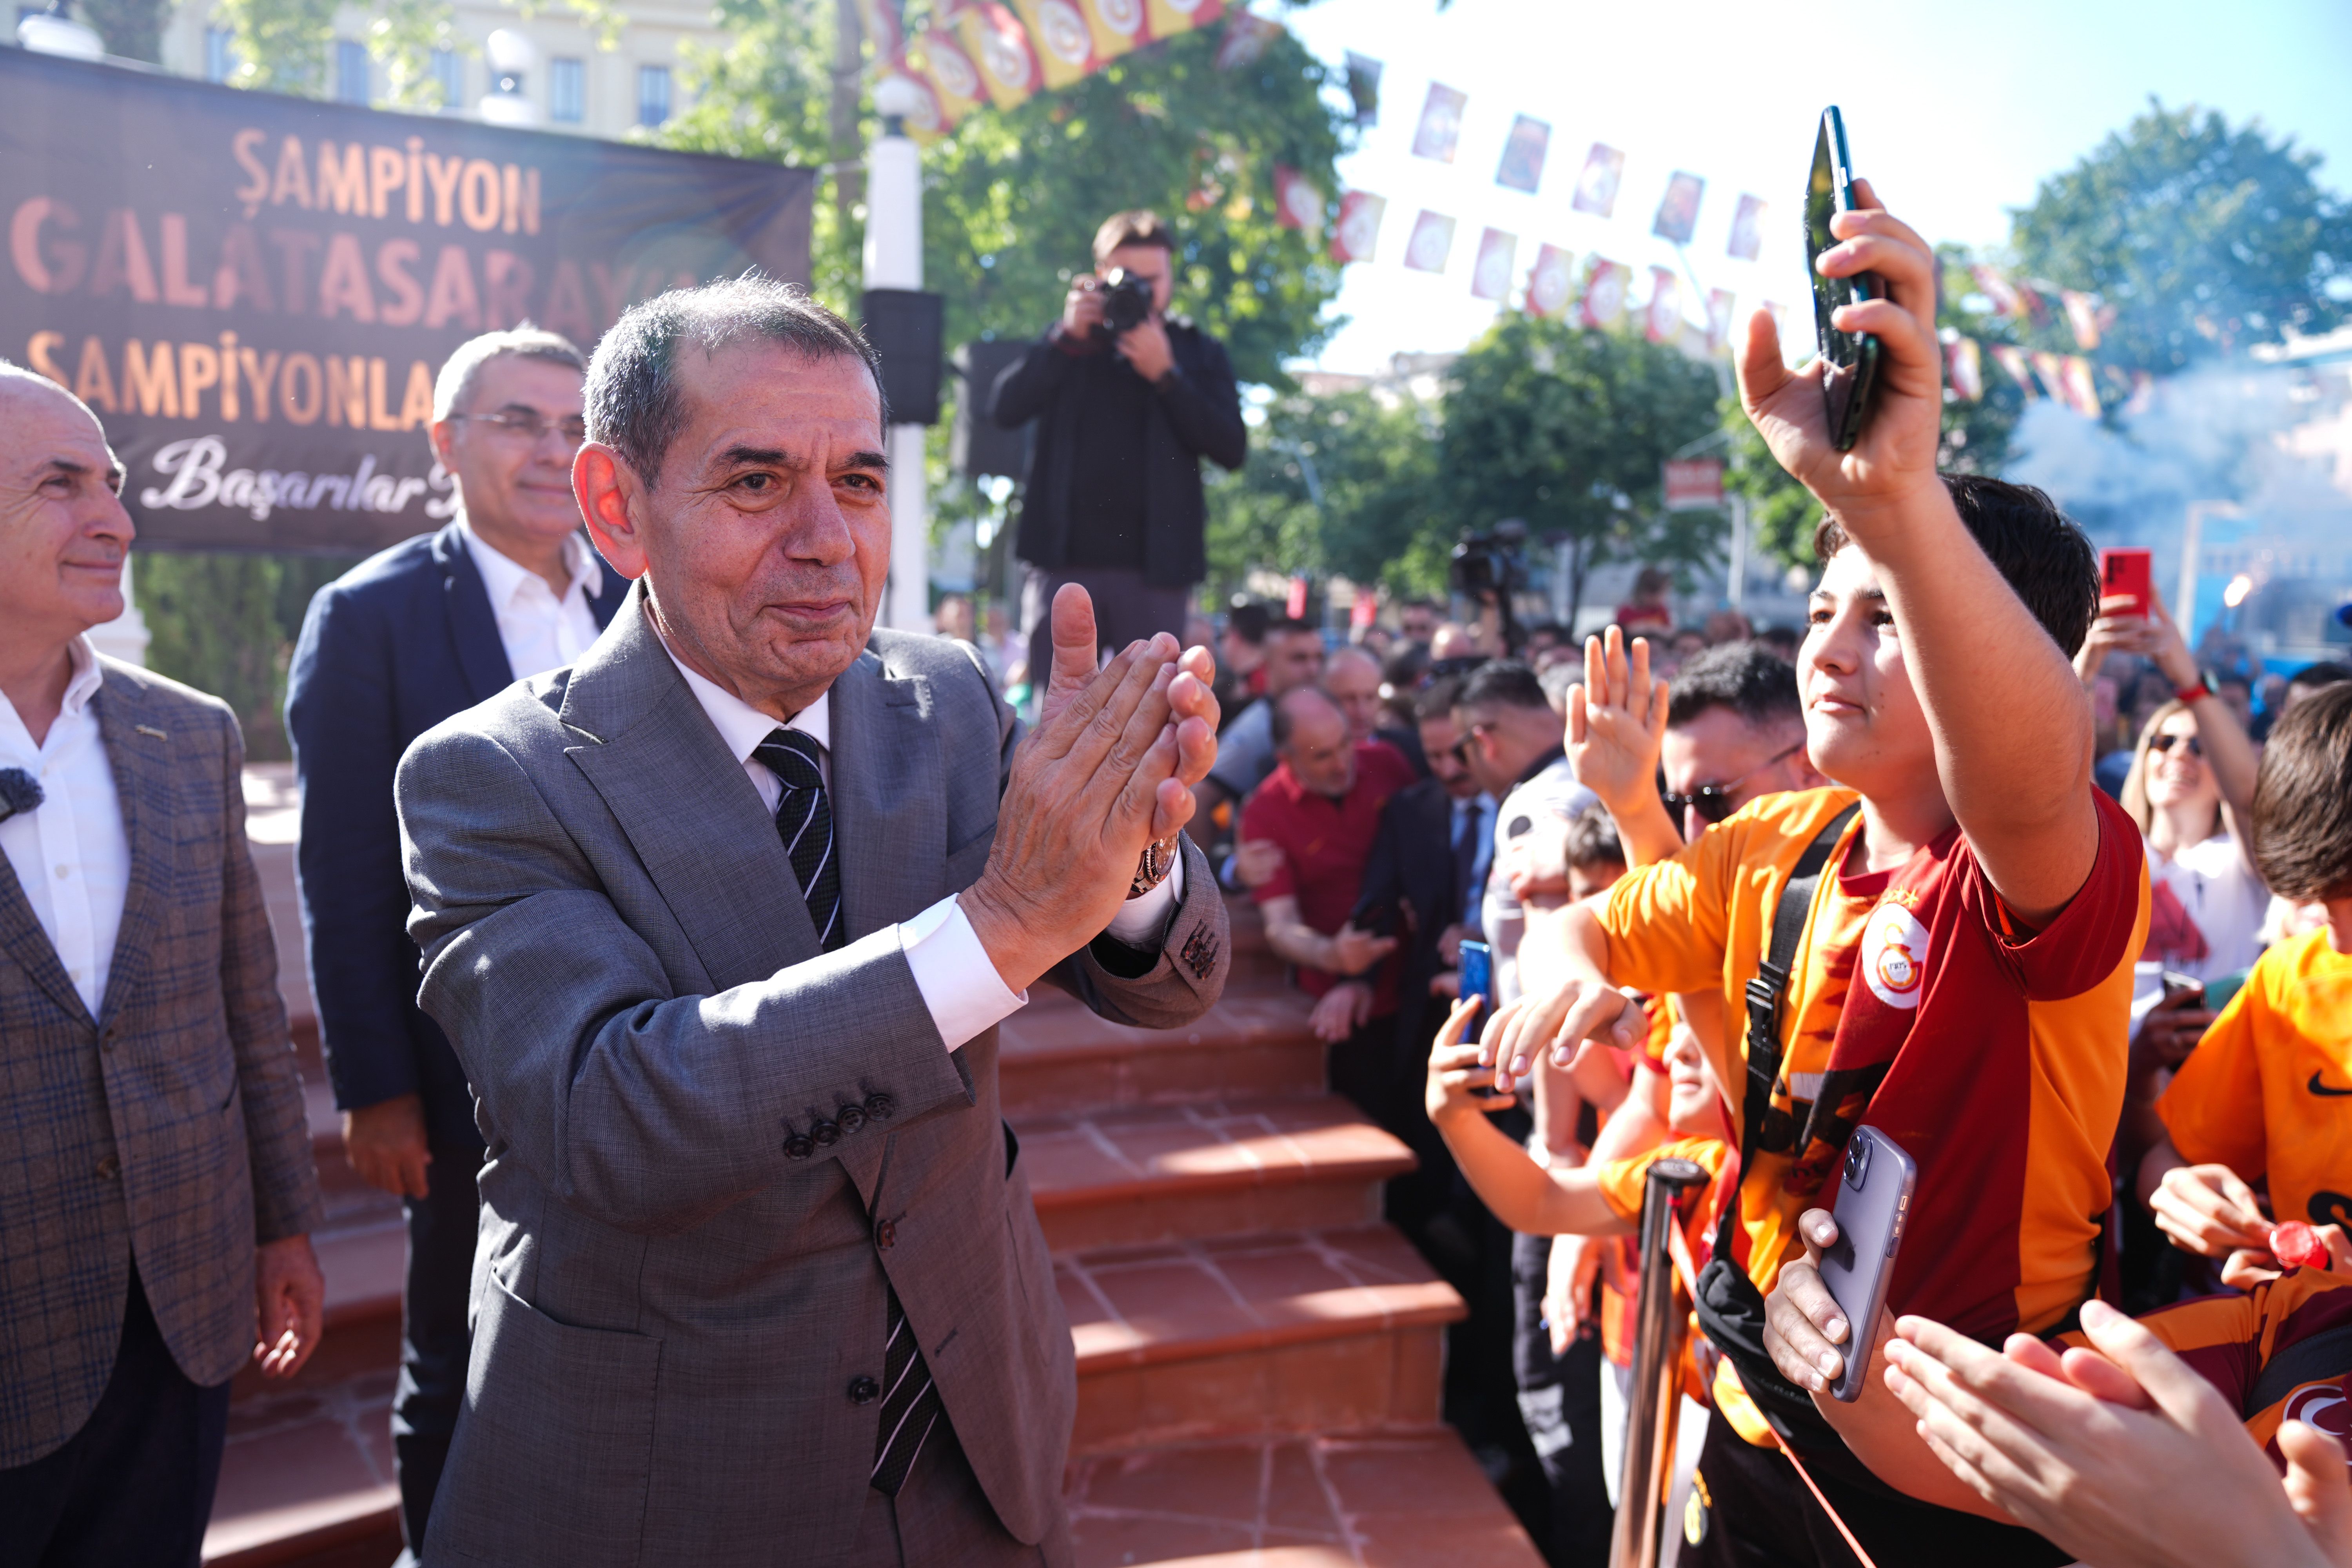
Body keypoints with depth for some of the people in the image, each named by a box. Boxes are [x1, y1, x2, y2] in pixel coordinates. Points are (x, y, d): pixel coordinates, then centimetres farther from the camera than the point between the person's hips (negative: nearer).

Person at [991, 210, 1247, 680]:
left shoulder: (1198, 353, 11)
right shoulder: (1069, 341, 13)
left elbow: (1232, 448, -2)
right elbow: (1005, 409, -1)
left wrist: (1166, 374, -10)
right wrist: (1067, 337, -10)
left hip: (1156, 567, 0)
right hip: (1067, 559, 1)